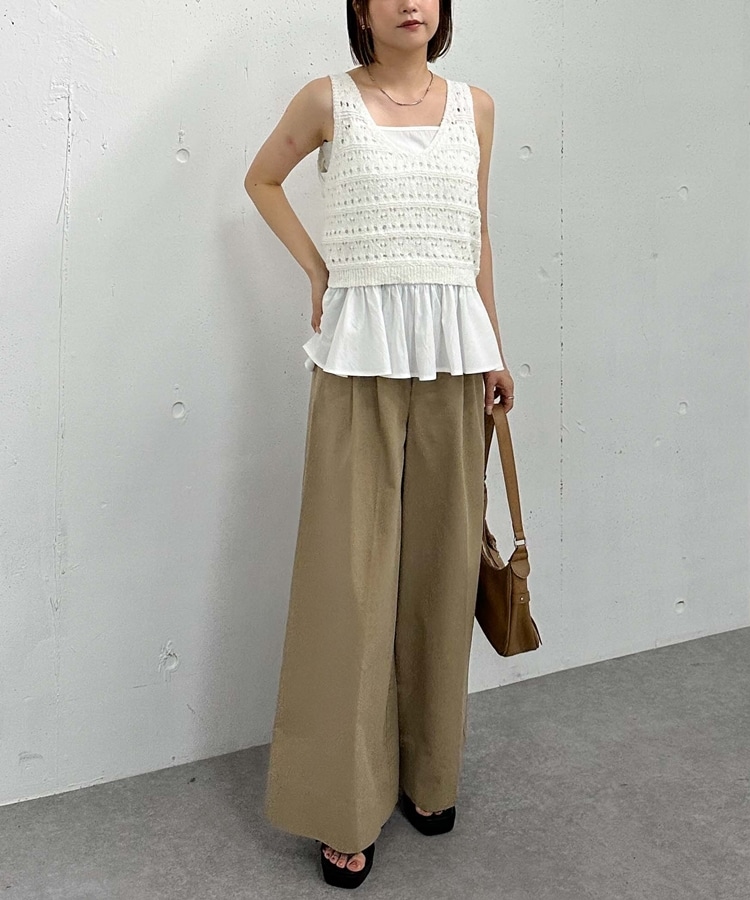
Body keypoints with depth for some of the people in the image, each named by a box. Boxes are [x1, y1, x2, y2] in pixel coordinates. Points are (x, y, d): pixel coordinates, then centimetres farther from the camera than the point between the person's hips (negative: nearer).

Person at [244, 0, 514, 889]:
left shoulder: (475, 105, 11)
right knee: (351, 571, -2)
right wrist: (317, 268, 9)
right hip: (360, 348, -3)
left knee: (441, 561, 8)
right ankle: (347, 808, 11)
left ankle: (429, 774, 26)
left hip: (452, 347, 3)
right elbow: (261, 180, 18)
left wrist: (495, 350, 15)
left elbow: (477, 234, 16)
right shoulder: (329, 100, 3)